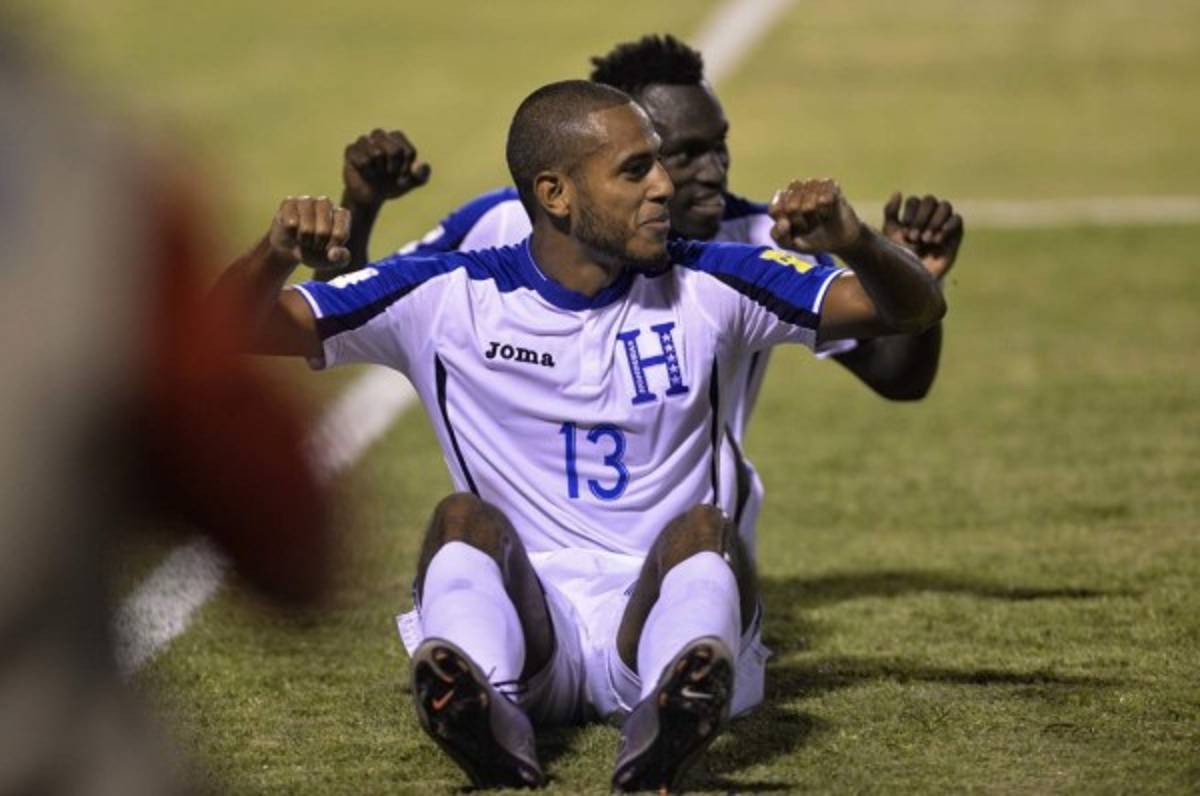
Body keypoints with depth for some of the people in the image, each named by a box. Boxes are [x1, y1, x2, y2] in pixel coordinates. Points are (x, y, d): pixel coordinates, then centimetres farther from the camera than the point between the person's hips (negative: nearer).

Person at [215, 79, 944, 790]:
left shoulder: (706, 288, 7)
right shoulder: (446, 297, 4)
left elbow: (915, 310, 4)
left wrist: (854, 241, -19)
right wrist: (276, 255, -23)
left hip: (662, 615, 0)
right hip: (525, 628, 0)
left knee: (703, 531, -29)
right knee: (465, 520, -28)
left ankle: (675, 716, -63)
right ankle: (491, 714, -60)